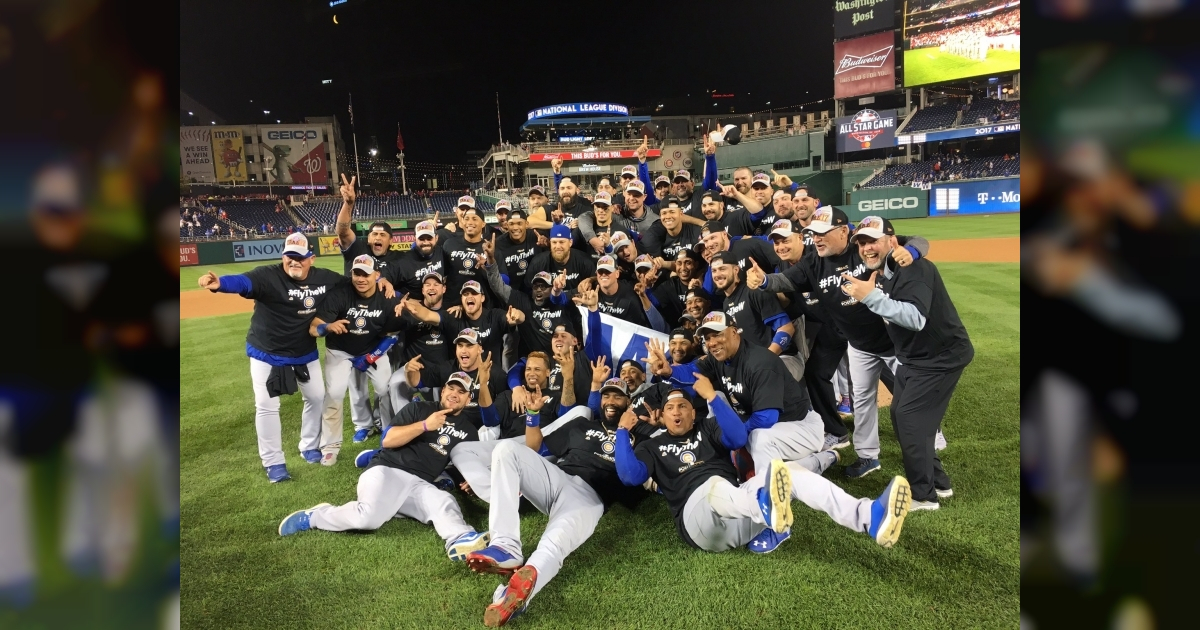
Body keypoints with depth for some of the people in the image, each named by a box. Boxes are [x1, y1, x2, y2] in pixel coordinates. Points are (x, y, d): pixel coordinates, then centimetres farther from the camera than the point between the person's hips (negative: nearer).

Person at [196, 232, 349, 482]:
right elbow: (243, 281, -43)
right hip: (266, 353, -4)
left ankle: (309, 446, 35)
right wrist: (219, 283, -65)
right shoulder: (268, 276, -24)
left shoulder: (325, 278, -8)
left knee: (317, 397, 13)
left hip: (306, 353, 4)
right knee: (266, 405, -3)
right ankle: (273, 462, 12)